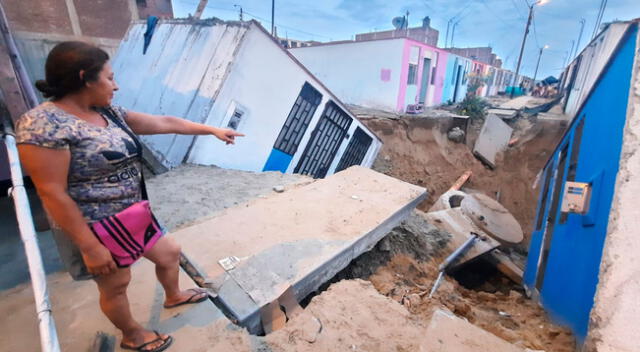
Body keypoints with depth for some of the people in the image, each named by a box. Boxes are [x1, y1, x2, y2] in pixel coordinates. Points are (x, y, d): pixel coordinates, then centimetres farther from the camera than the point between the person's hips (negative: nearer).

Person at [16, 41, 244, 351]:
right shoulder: (42, 124, -22)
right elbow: (52, 194, -23)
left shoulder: (108, 113, 2)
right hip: (94, 229, -8)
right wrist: (90, 247, -21)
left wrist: (212, 130, 9)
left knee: (169, 253, 21)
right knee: (116, 284, 14)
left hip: (132, 216, 8)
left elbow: (165, 123, 6)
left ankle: (174, 296, 51)